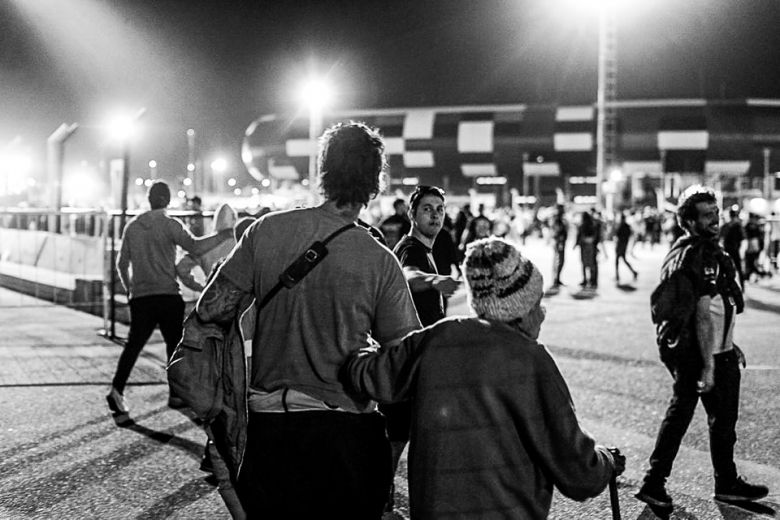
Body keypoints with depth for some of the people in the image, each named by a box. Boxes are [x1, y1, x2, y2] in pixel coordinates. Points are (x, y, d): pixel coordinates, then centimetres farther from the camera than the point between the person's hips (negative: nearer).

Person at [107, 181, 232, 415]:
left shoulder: (132, 226, 10)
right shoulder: (169, 224, -5)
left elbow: (122, 263, 13)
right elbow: (195, 247, -19)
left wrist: (128, 288, 26)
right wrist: (224, 234, -14)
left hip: (140, 296, 4)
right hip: (167, 294, -4)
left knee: (133, 343, 4)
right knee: (174, 343, 9)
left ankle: (117, 389, -10)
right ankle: (176, 393, 11)